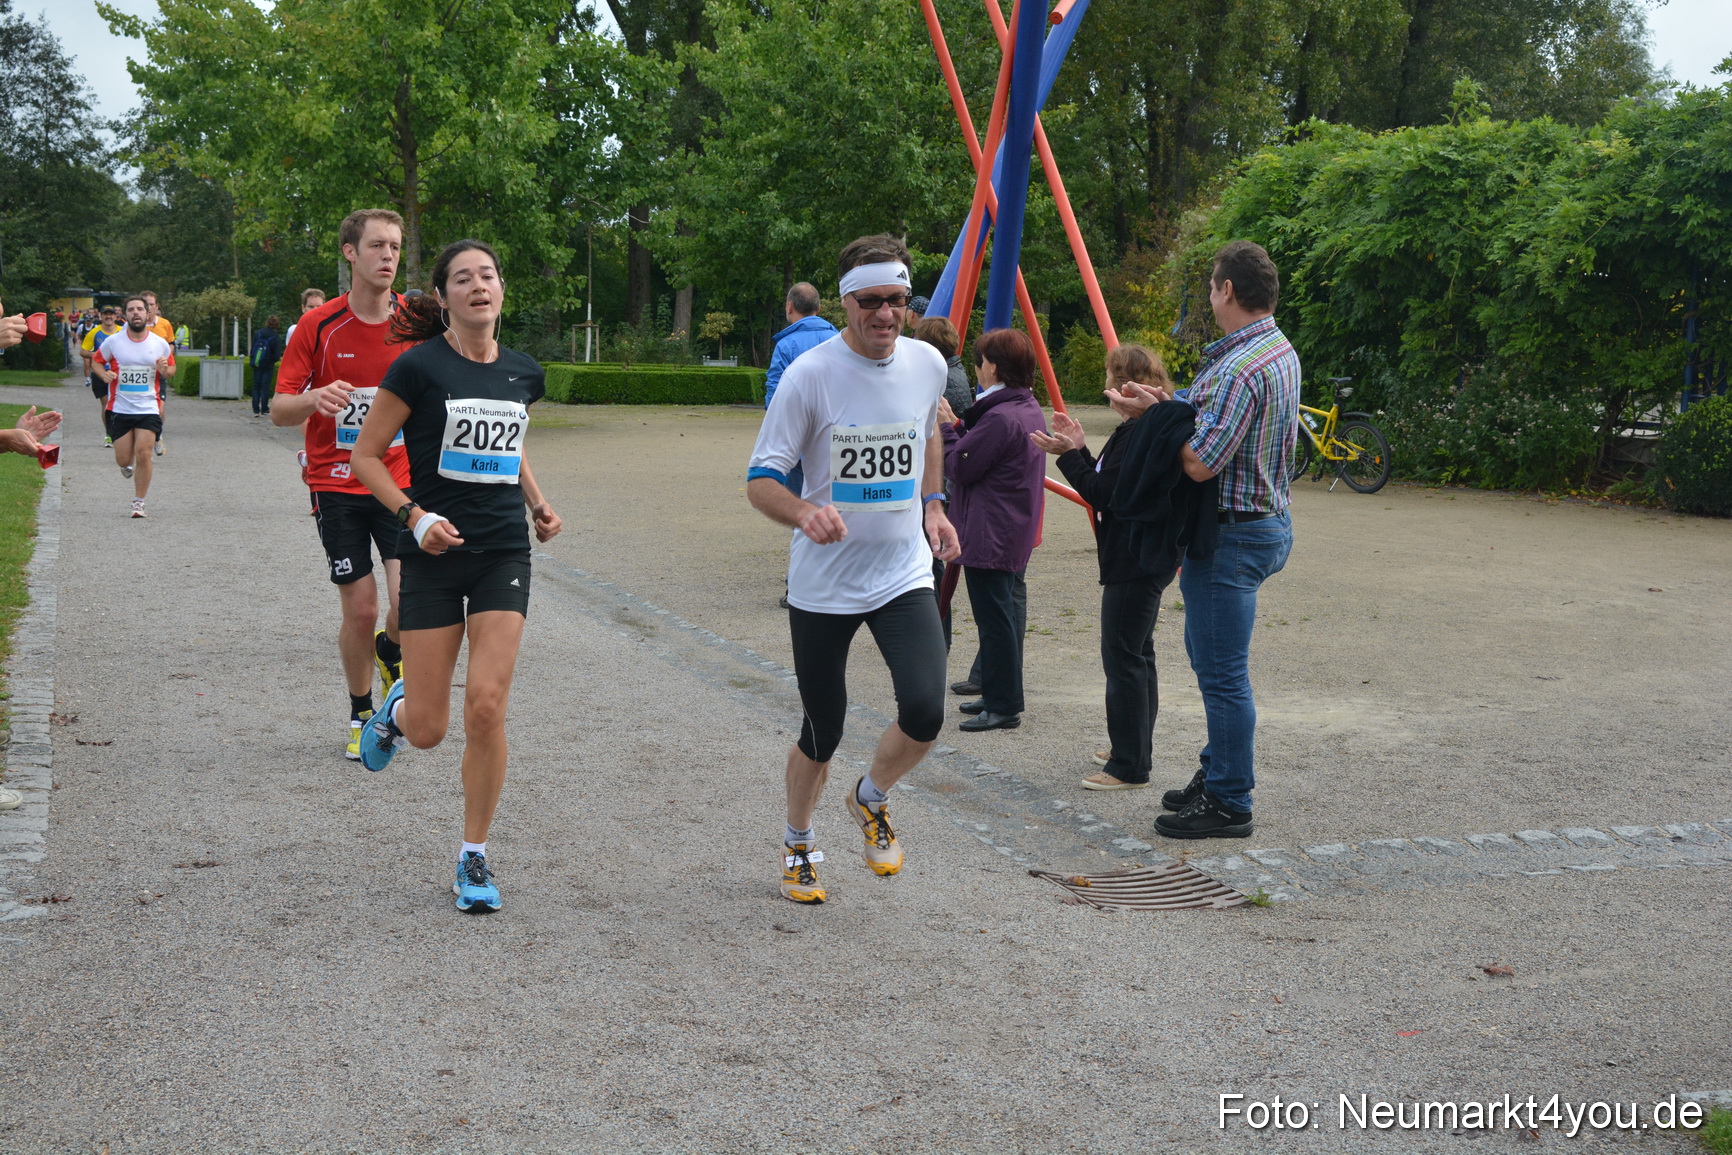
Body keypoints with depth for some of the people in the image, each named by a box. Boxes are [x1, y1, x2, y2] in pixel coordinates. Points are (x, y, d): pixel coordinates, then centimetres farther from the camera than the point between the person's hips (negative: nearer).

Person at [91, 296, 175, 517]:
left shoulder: (160, 344, 0)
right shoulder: (113, 342, -2)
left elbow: (171, 369, 13)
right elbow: (97, 361, 12)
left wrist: (165, 370, -11)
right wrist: (103, 374, -10)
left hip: (148, 409, -1)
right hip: (120, 408, 1)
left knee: (143, 454, -12)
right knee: (123, 460, 2)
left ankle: (139, 502, 4)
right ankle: (128, 466, 42)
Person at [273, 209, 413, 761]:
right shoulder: (318, 326, -5)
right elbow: (279, 410, -4)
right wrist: (315, 399, -24)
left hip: (401, 481, 1)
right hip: (336, 484, -1)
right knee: (360, 608, 1)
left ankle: (390, 652, 21)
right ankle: (361, 714, 23)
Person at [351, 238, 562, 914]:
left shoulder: (523, 374, 7)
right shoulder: (420, 366, -8)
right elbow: (366, 456, -3)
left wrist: (538, 505, 9)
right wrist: (414, 516, -15)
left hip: (504, 555, 3)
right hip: (435, 554, -3)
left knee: (486, 708, -10)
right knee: (428, 731, 0)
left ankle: (475, 858, 6)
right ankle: (398, 708, 40)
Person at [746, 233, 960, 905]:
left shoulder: (928, 364, -1)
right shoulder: (810, 375, -15)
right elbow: (760, 481, -15)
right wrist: (804, 513, -35)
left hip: (904, 577, 3)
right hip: (822, 585, -3)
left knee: (924, 712, -16)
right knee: (823, 732, 7)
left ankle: (872, 800, 16)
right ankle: (798, 843, 36)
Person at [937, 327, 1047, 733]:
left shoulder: (999, 417, -21)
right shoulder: (1030, 410, 11)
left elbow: (959, 467, -16)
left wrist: (947, 427, -4)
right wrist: (958, 426, 9)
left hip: (989, 538, -10)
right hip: (1016, 535, 10)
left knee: (994, 617, -5)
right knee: (1003, 612, 17)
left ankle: (1003, 707, -1)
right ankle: (999, 695, 26)